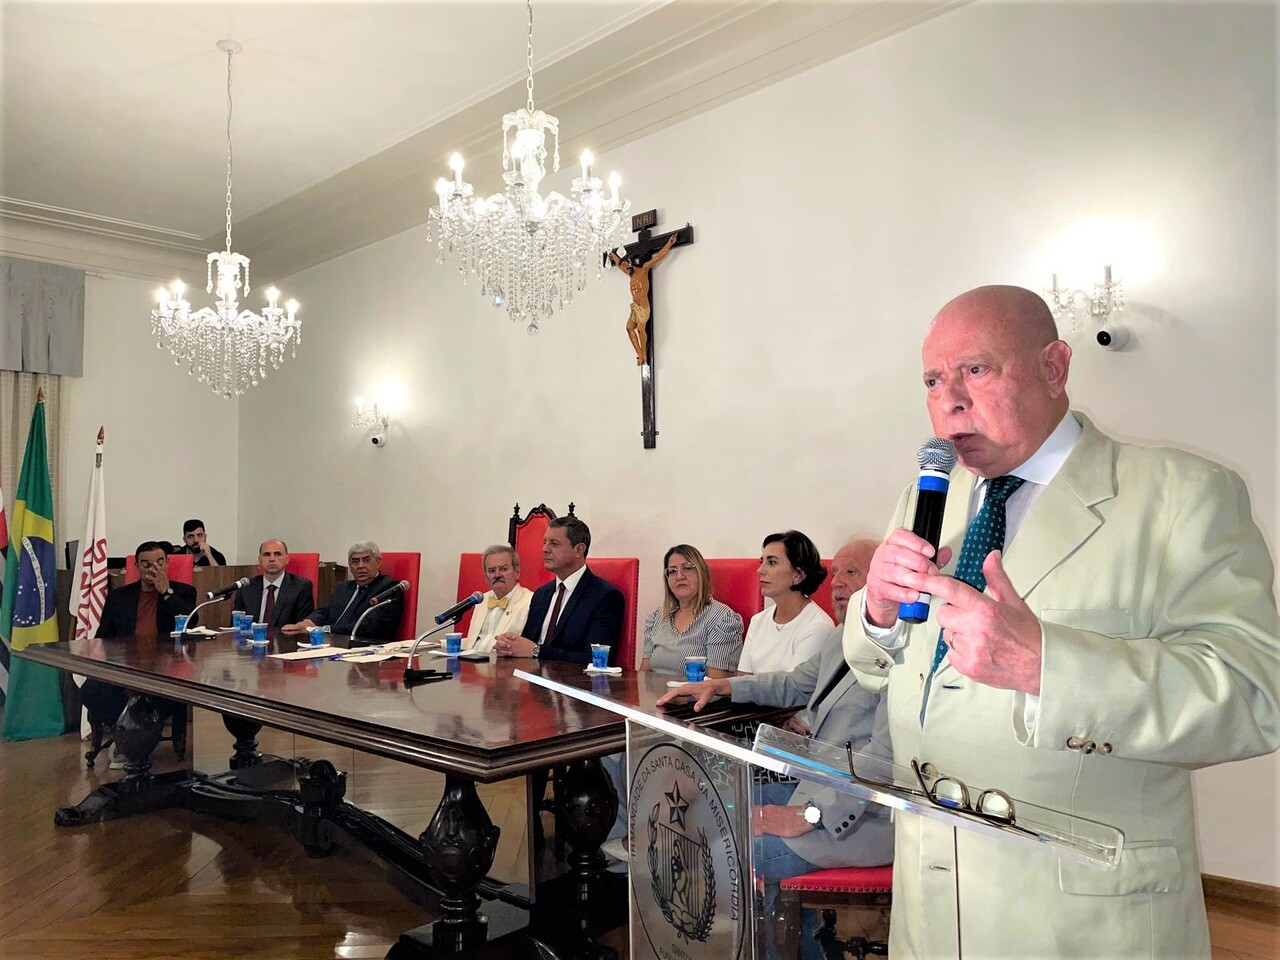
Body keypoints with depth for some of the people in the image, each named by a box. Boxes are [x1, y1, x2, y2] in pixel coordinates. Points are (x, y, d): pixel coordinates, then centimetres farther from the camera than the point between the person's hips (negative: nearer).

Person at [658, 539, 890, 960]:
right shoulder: (838, 640, 9)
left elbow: (883, 758, -25)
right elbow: (793, 684, 25)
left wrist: (810, 814, -23)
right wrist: (721, 684, 13)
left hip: (866, 816, -10)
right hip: (821, 787, 10)